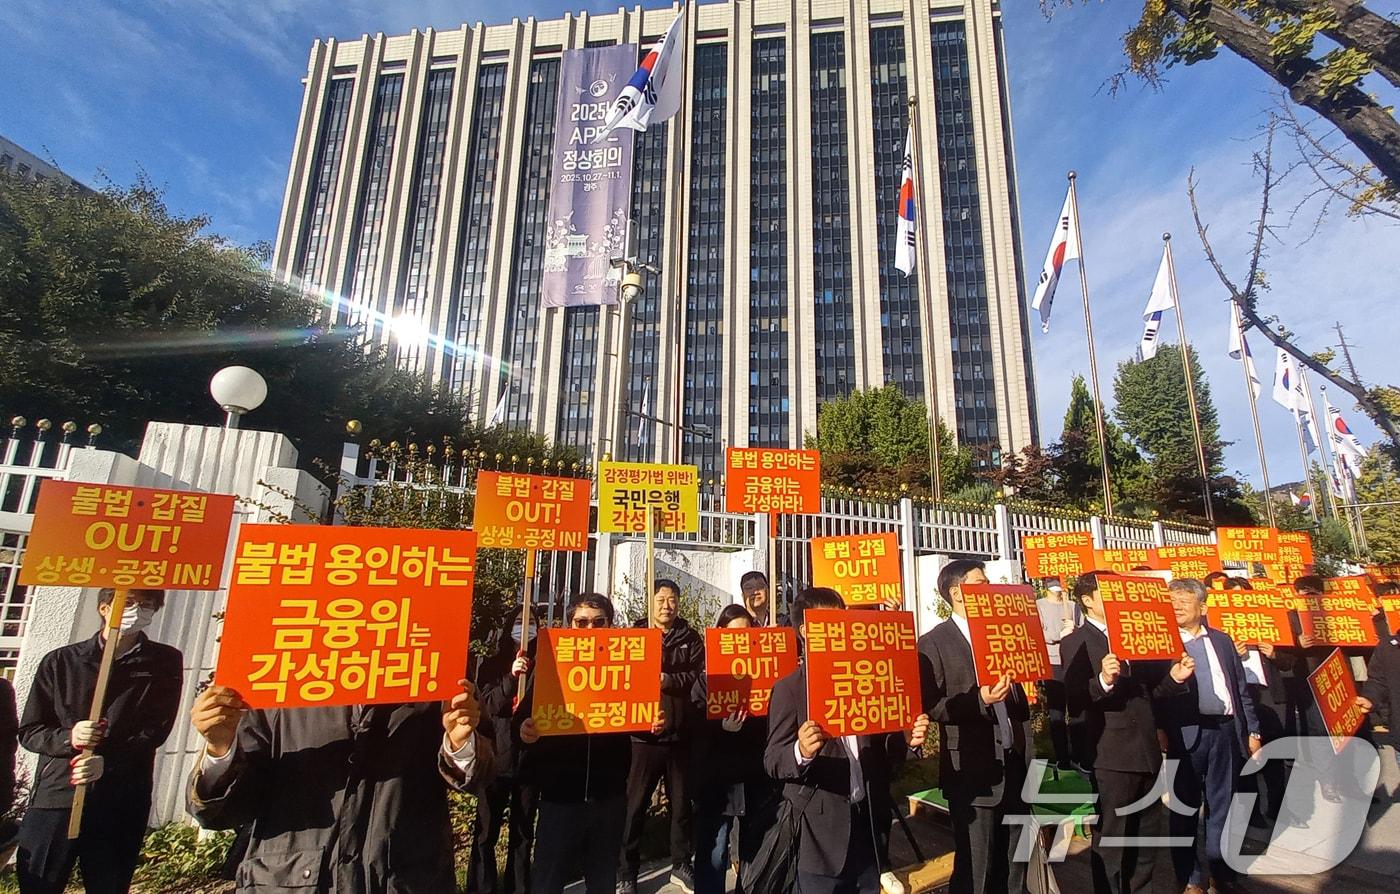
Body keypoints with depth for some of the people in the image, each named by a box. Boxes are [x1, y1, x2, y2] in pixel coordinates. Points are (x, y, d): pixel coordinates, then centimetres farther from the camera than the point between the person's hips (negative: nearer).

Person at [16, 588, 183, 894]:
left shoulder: (165, 662, 4)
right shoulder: (60, 661, 8)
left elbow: (155, 730, -2)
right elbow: (29, 731, 9)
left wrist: (107, 762, -16)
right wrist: (68, 738, -11)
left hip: (121, 803, -1)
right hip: (56, 796, 1)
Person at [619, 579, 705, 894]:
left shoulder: (691, 638, 6)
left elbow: (702, 676, -5)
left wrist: (669, 680, -17)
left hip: (681, 734, 2)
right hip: (644, 733, -1)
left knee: (682, 803, 14)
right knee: (635, 805, 4)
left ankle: (681, 865, 32)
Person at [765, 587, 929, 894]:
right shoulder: (789, 688, -8)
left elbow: (878, 748, 11)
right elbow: (772, 761, -12)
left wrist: (906, 740, -10)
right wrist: (802, 752, -33)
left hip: (867, 820, 5)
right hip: (820, 830, -4)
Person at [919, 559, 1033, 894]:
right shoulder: (933, 643, -9)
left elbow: (1017, 695, 19)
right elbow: (930, 706, -14)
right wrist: (979, 701, -24)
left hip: (1015, 765, 6)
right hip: (974, 772, -6)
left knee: (1014, 865, 17)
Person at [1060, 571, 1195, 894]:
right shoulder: (1075, 643, -9)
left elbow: (1149, 691, 16)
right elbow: (1075, 702, -18)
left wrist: (1174, 678, -3)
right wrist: (1102, 681, -34)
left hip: (1148, 752, 7)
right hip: (1110, 757, -7)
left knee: (1148, 837, 20)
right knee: (1109, 843, 5)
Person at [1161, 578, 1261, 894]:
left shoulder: (1222, 640, 10)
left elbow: (1241, 688, 13)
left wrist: (1252, 730, 9)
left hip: (1226, 729, 4)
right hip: (1185, 733, -3)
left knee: (1221, 806, 14)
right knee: (1185, 807, 7)